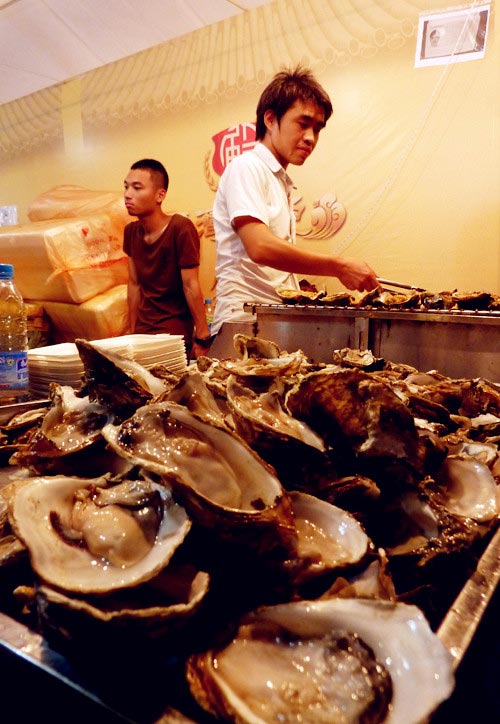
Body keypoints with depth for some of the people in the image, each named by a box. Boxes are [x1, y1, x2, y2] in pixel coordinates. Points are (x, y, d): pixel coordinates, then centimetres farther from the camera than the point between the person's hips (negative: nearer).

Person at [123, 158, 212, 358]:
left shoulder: (181, 229, -14)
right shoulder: (131, 231, 6)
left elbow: (191, 286, -15)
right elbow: (134, 284, 10)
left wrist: (202, 339, -14)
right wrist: (134, 332, 11)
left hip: (175, 332, -6)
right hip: (143, 330, 6)